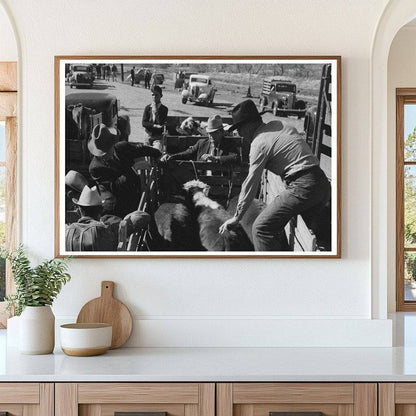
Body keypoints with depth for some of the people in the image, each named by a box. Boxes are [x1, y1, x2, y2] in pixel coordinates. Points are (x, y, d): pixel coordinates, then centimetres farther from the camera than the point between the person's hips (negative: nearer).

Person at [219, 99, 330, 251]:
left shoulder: (260, 142, -4)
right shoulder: (279, 126, 19)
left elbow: (251, 183, -3)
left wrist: (236, 217, 4)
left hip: (303, 187, -9)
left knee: (261, 228, -8)